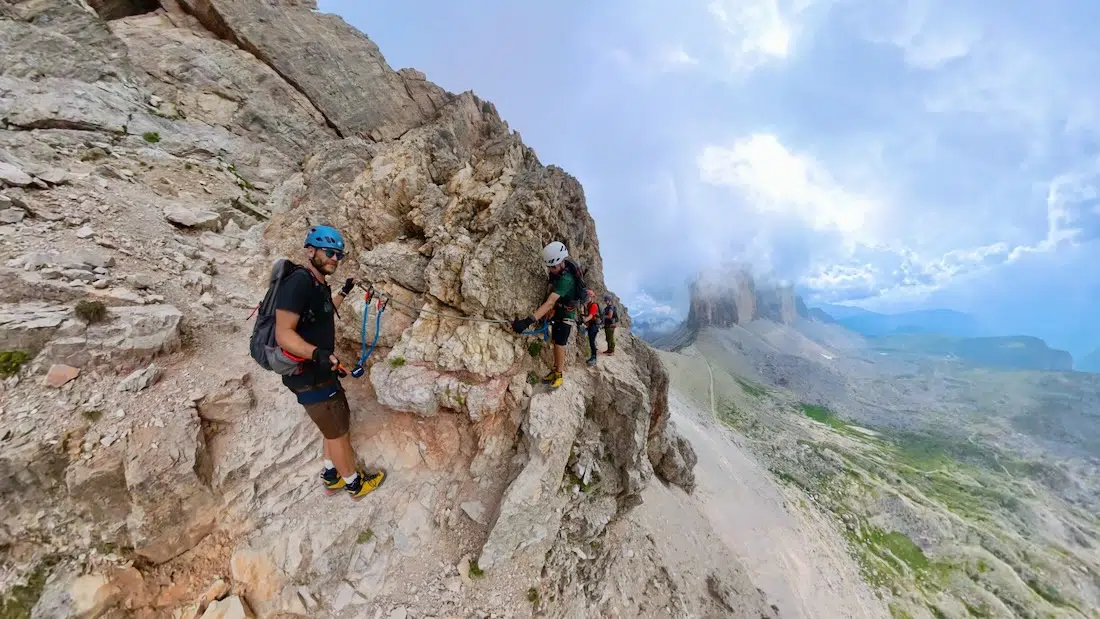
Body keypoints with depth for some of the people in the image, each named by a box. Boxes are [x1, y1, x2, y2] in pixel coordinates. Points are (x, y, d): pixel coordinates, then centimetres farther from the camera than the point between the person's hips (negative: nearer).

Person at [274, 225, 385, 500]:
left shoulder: (319, 285, 7)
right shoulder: (298, 282, -23)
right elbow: (284, 334, -29)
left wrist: (344, 293, 33)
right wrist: (316, 353, -45)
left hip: (322, 370, 10)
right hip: (308, 376, -10)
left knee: (339, 422, 23)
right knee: (338, 431, 7)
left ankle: (330, 477, 41)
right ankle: (355, 484, 27)